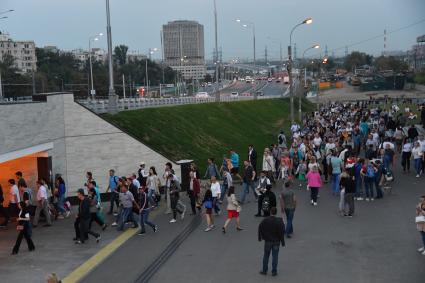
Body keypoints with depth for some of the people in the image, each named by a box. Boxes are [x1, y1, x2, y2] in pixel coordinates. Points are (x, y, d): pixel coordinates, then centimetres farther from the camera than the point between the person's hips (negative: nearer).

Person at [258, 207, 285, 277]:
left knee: (266, 256, 13)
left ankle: (264, 270, 19)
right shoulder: (279, 221, -13)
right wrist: (282, 241, -2)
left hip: (267, 241, 1)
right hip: (276, 241, -1)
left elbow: (260, 229, -1)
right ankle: (274, 271, 10)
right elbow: (282, 232, -10)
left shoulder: (265, 220, -10)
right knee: (275, 256, 7)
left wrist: (260, 238, 13)